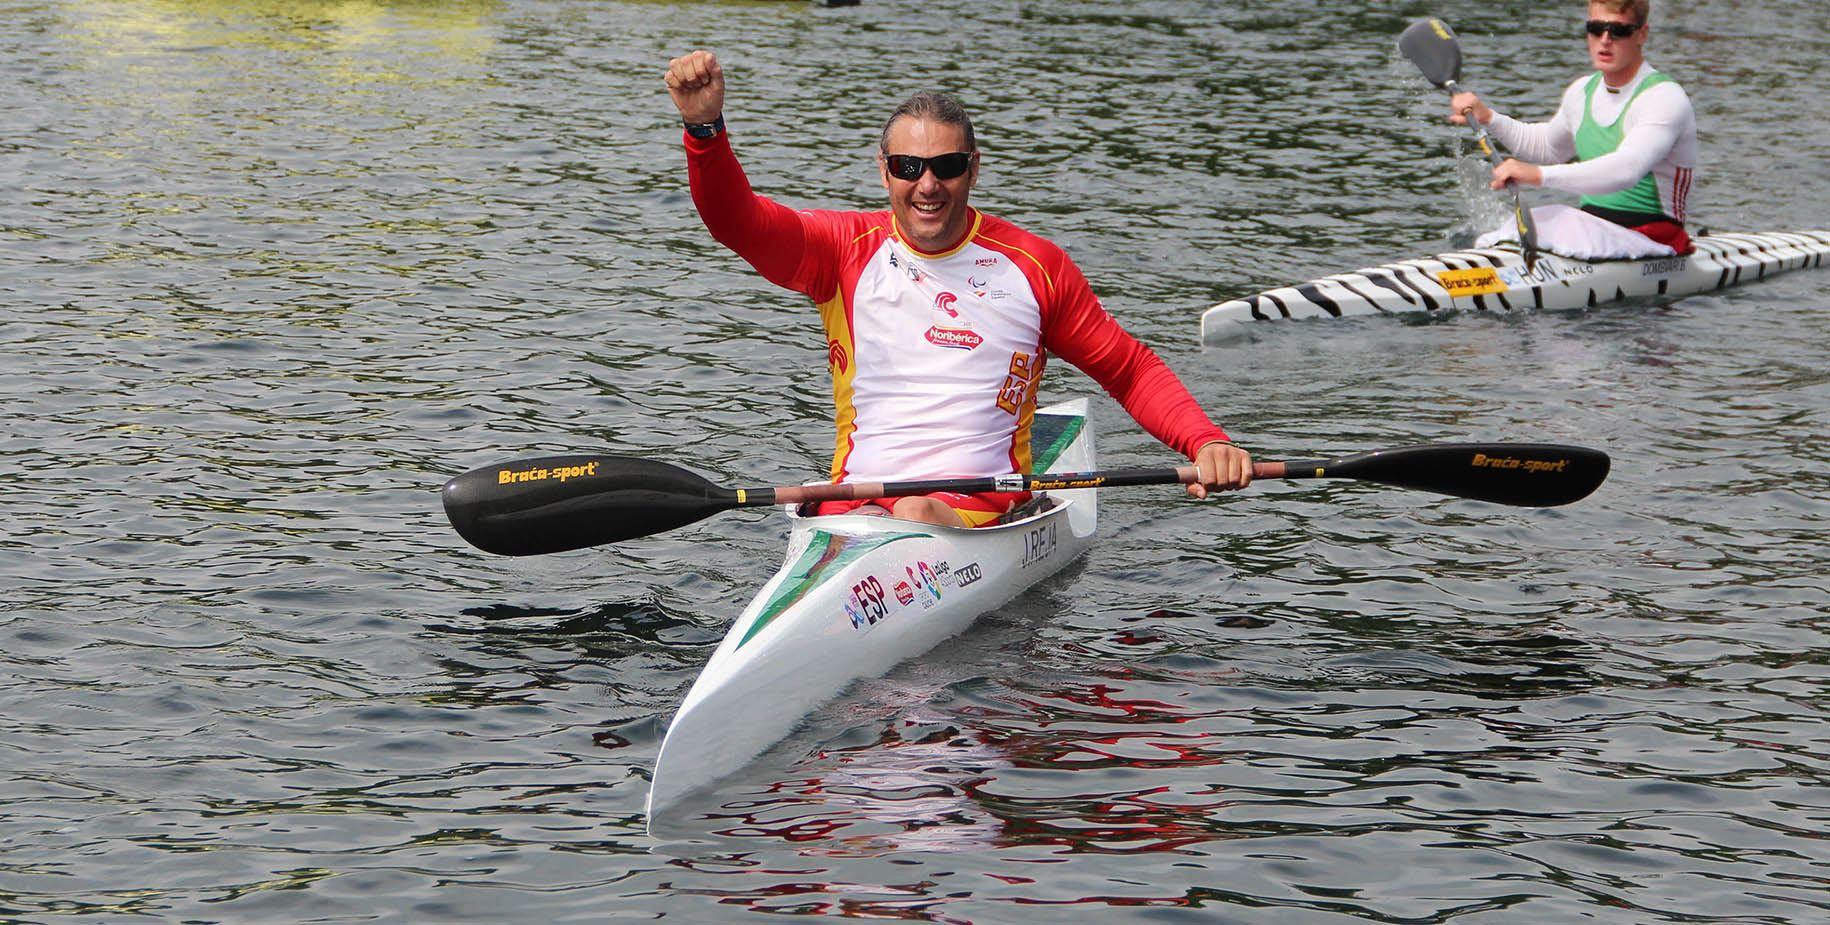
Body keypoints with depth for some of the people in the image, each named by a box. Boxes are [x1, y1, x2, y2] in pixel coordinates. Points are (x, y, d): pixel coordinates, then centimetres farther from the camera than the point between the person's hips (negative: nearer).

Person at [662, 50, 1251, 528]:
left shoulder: (1034, 266, 9)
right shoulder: (847, 250, 8)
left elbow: (1131, 371, 15)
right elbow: (738, 221, -7)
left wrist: (1207, 444, -3)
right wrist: (704, 125, -27)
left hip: (985, 507, 0)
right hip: (853, 504, 1)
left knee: (915, 520, -35)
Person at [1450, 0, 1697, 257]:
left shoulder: (1666, 98, -14)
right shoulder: (1582, 92, 12)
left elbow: (1625, 170, -33)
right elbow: (1547, 146, 35)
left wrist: (1540, 175, -43)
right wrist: (1488, 118, 20)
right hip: (1591, 224, 7)